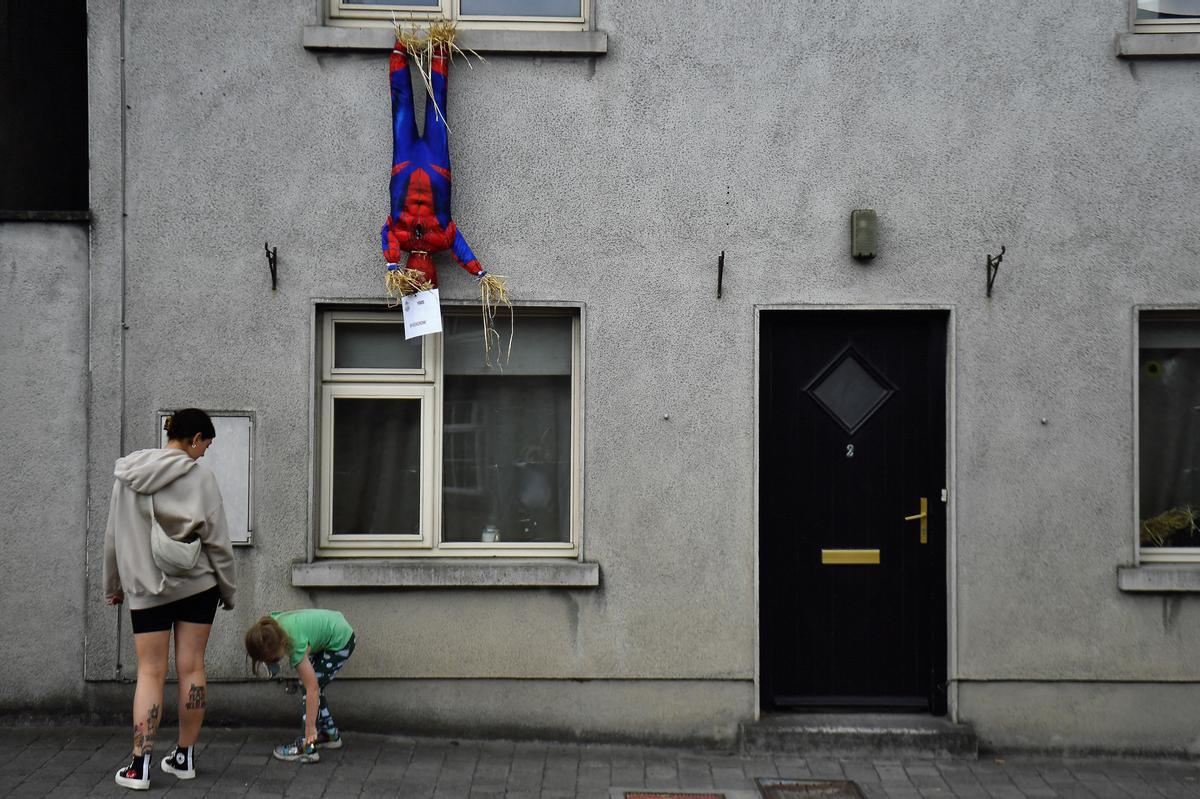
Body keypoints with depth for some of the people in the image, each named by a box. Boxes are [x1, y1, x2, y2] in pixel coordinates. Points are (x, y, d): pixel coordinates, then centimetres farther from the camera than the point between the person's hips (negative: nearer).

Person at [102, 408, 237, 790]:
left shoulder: (127, 475, 2)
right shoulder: (198, 477, -8)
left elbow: (113, 536, 8)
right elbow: (216, 540, -6)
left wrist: (113, 585, 20)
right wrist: (228, 590, 6)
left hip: (145, 588, 2)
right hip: (197, 585, -2)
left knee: (150, 673, 4)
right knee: (191, 668, 8)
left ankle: (140, 764, -2)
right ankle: (185, 756, 16)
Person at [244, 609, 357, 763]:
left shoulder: (296, 644, -35)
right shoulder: (271, 628, -18)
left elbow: (312, 688, -31)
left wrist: (310, 728, -28)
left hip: (340, 642, -8)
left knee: (314, 686, -11)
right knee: (315, 684, 11)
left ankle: (307, 747, -8)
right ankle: (330, 735, 24)